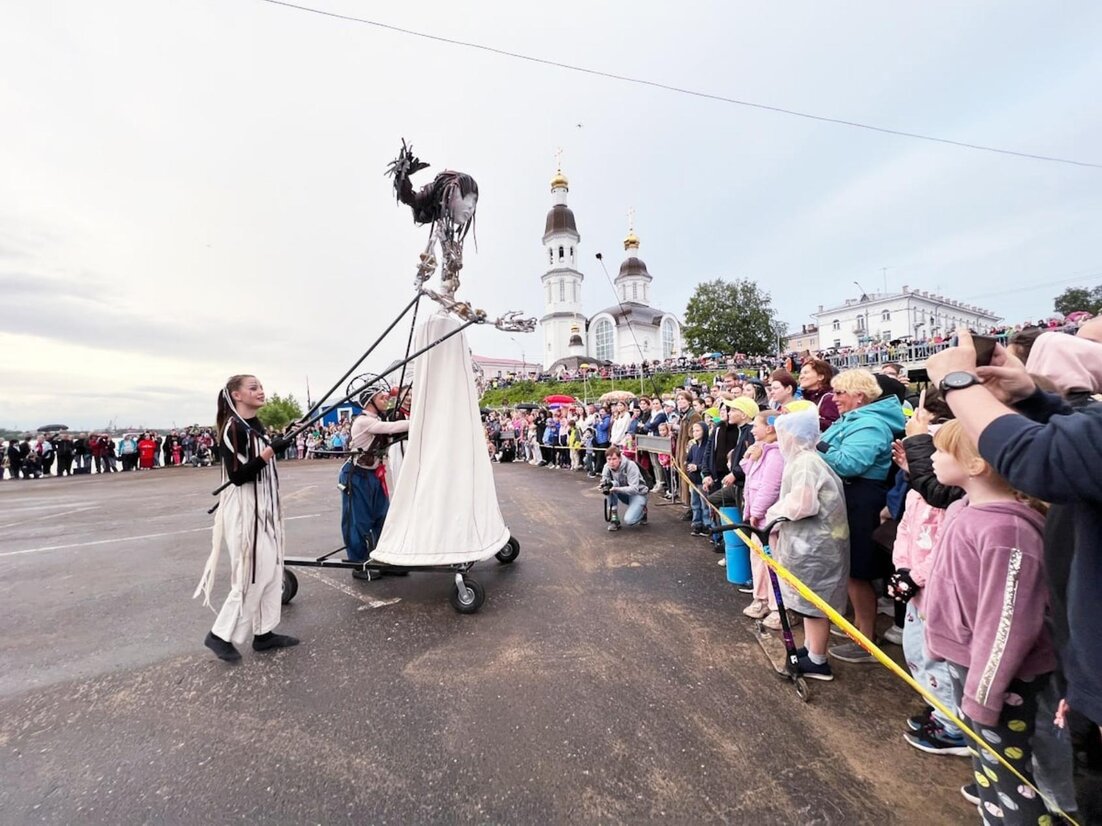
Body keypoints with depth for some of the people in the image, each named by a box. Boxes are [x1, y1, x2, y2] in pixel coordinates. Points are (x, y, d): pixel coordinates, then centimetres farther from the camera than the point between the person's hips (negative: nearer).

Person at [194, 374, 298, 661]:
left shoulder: (256, 425, 11)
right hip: (245, 509, -9)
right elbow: (236, 476, -20)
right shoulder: (233, 428, -15)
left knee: (271, 569, 10)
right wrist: (270, 451, -30)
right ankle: (221, 635, 16)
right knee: (252, 573, -3)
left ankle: (264, 633, 20)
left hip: (264, 506, 9)